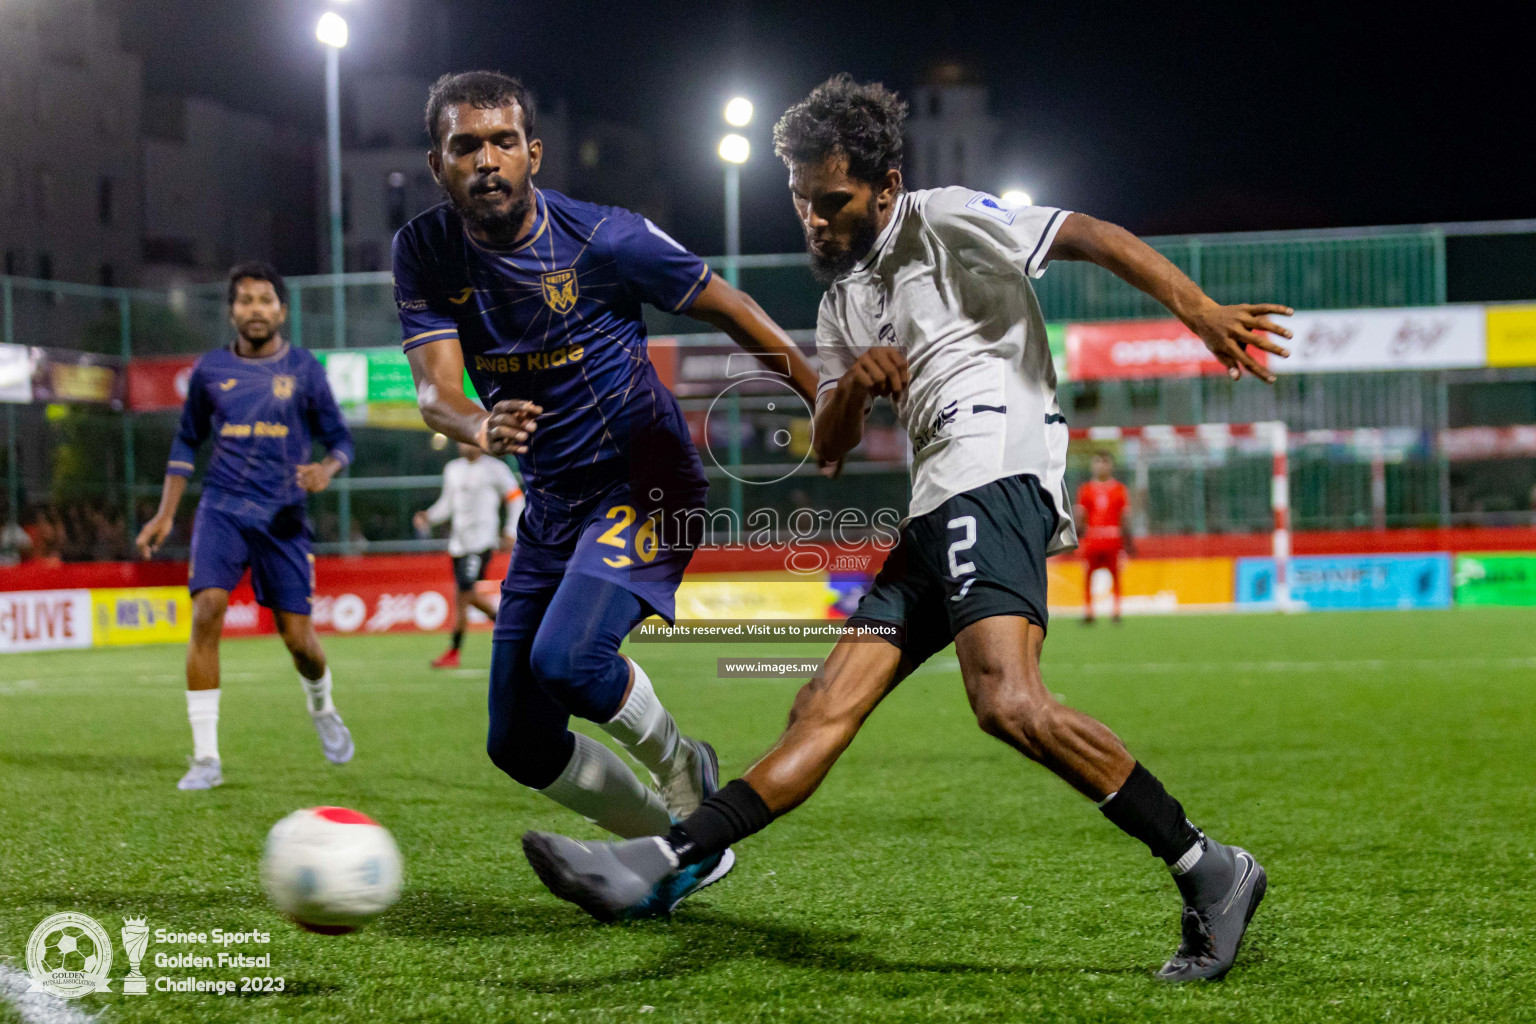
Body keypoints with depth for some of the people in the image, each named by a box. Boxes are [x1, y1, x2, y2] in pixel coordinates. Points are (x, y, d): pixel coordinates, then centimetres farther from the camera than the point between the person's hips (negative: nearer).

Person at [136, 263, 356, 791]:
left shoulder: (304, 369, 2)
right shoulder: (210, 370, 6)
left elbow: (340, 439, 8)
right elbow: (187, 441, 18)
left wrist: (327, 468, -15)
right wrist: (165, 514, 12)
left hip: (283, 515, -1)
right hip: (222, 509, 1)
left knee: (298, 635, -3)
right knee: (206, 613, -20)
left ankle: (322, 709, 34)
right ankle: (206, 758, -14)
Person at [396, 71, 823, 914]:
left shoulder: (604, 239, -17)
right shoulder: (424, 253, -6)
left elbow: (725, 308, -4)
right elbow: (435, 390, -17)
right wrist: (478, 427, -41)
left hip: (645, 481, -5)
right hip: (551, 503, 6)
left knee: (567, 657, -29)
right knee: (518, 744, 4)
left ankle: (682, 770, 3)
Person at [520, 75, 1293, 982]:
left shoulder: (946, 221, 2)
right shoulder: (844, 299, 25)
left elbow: (1092, 237, -8)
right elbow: (831, 447, 26)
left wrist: (1200, 308, -21)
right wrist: (852, 384, 3)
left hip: (996, 475, -8)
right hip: (936, 516, 9)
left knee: (1007, 700, -28)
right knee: (825, 709, 3)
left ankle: (1209, 871, -22)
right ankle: (653, 865, -3)